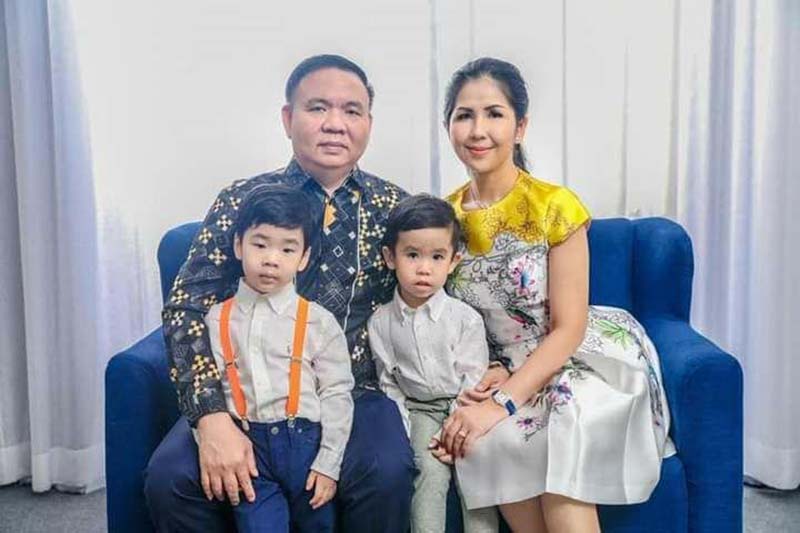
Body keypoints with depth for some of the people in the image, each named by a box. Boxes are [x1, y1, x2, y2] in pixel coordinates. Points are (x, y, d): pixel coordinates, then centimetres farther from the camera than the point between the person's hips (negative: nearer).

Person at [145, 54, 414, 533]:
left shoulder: (394, 207, 6)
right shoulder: (242, 201, 2)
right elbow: (187, 308, -4)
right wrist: (212, 417, -18)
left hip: (354, 391, 0)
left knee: (387, 474, -29)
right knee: (171, 476, -23)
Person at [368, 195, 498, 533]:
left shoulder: (466, 319, -8)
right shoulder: (381, 321, -3)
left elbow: (472, 380, -7)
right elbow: (389, 383, 3)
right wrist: (405, 431, -7)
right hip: (417, 410, 1)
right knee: (430, 470, -21)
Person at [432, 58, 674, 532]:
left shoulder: (556, 207, -14)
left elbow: (568, 328, -15)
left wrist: (500, 403, -24)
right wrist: (485, 375, -14)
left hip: (579, 358, -3)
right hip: (497, 369, 3)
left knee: (562, 427, -32)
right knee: (489, 440, -26)